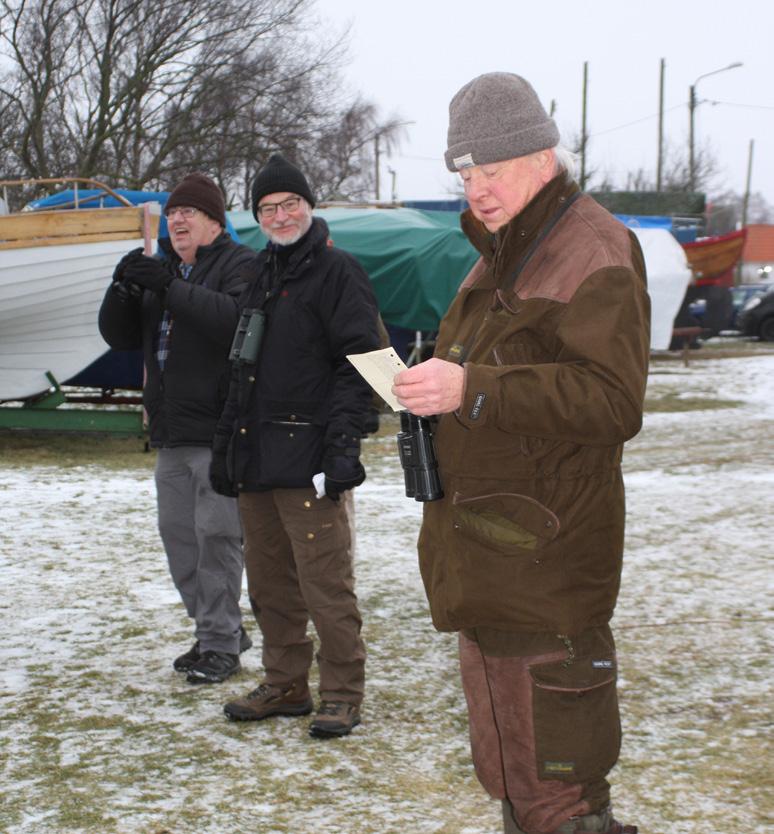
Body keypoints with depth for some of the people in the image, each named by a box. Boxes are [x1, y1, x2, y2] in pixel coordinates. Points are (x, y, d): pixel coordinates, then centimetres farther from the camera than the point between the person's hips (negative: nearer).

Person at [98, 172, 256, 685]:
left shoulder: (241, 264, -5)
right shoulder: (162, 271, 18)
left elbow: (237, 316, -25)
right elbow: (120, 336, 12)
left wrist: (170, 288, -30)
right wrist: (123, 289, -7)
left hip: (220, 429, -8)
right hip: (171, 432, 8)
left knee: (217, 532, -9)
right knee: (177, 532, 12)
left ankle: (219, 643, -3)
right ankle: (219, 629, 23)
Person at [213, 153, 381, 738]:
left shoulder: (337, 272, -4)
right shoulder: (263, 278, 21)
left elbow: (358, 362, -11)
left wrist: (343, 440, -20)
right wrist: (226, 442, 22)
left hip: (309, 458, -8)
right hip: (256, 459, 8)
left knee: (326, 582, -7)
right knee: (269, 583, 12)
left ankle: (342, 694, 2)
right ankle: (284, 686, 22)